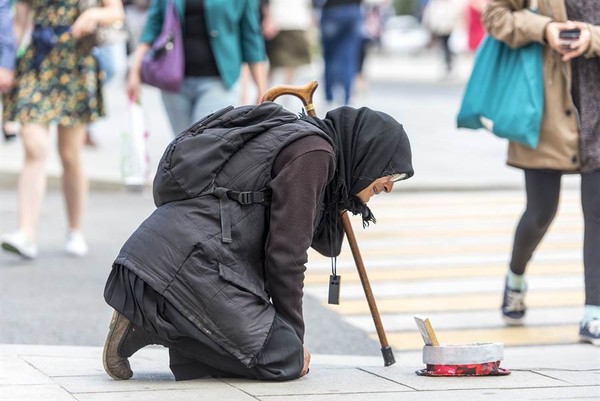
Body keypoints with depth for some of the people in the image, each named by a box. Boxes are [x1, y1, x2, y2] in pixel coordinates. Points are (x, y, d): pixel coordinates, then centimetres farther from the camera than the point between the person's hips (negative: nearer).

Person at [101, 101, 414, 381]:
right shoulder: (313, 151, -7)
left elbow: (326, 243, 28)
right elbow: (285, 252, -9)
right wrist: (294, 336, 0)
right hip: (189, 263, -10)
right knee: (285, 360, -9)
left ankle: (149, 318, 7)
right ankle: (153, 328, -9)